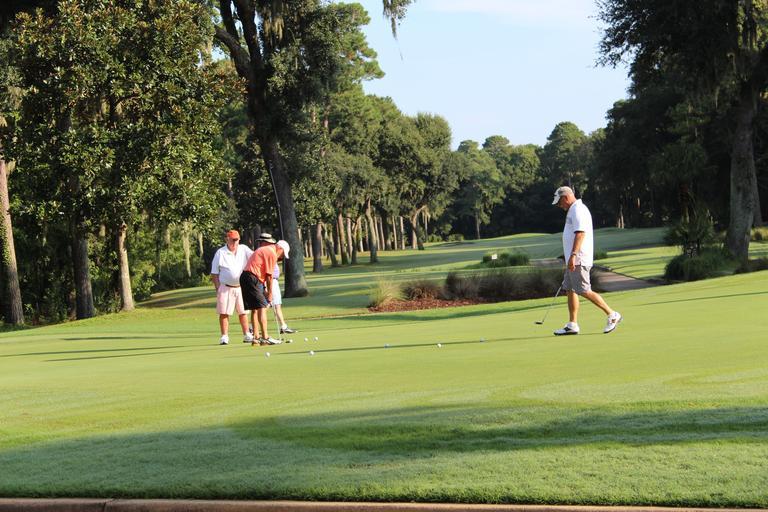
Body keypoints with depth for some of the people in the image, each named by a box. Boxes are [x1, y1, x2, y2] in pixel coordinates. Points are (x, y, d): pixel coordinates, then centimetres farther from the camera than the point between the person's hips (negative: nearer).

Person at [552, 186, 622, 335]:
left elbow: (580, 233, -23)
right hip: (574, 261, 11)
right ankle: (572, 325, 10)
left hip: (578, 260, -11)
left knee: (584, 291, -11)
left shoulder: (578, 210, -13)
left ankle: (612, 315, -6)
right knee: (570, 290, 9)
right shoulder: (574, 210, 20)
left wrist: (573, 255, -29)